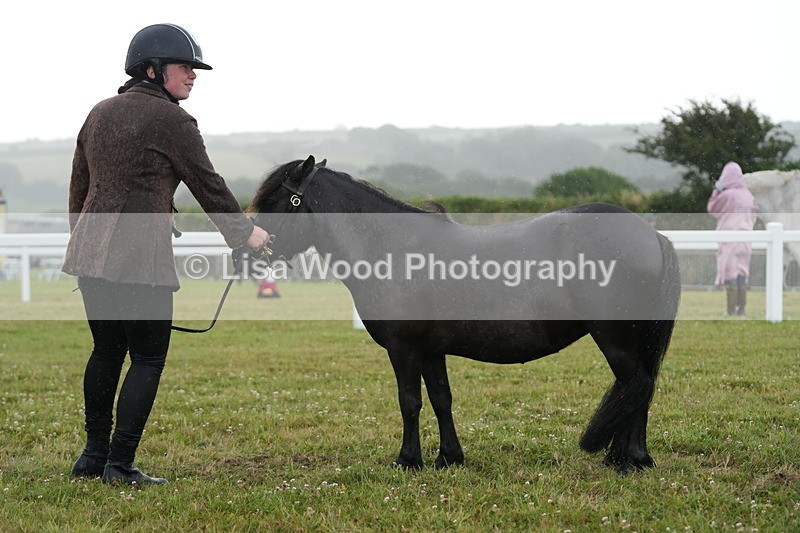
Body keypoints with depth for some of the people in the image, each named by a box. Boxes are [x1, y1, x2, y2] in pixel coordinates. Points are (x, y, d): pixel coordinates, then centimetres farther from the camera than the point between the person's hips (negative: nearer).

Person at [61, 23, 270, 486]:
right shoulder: (171, 119, -7)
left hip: (89, 251, 8)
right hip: (140, 257, -8)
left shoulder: (100, 113, 14)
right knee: (148, 358, 1)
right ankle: (120, 463, -2)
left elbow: (78, 186, 19)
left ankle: (94, 454, 21)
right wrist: (245, 231, 12)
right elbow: (207, 185, -1)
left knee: (106, 351, 17)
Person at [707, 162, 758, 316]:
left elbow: (712, 209, -1)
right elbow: (754, 216, 12)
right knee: (742, 271, 10)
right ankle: (741, 308, 10)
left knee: (730, 271, -2)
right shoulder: (749, 196, 3)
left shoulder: (726, 195, -14)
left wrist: (716, 192, 4)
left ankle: (731, 309, -4)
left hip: (729, 238, -5)